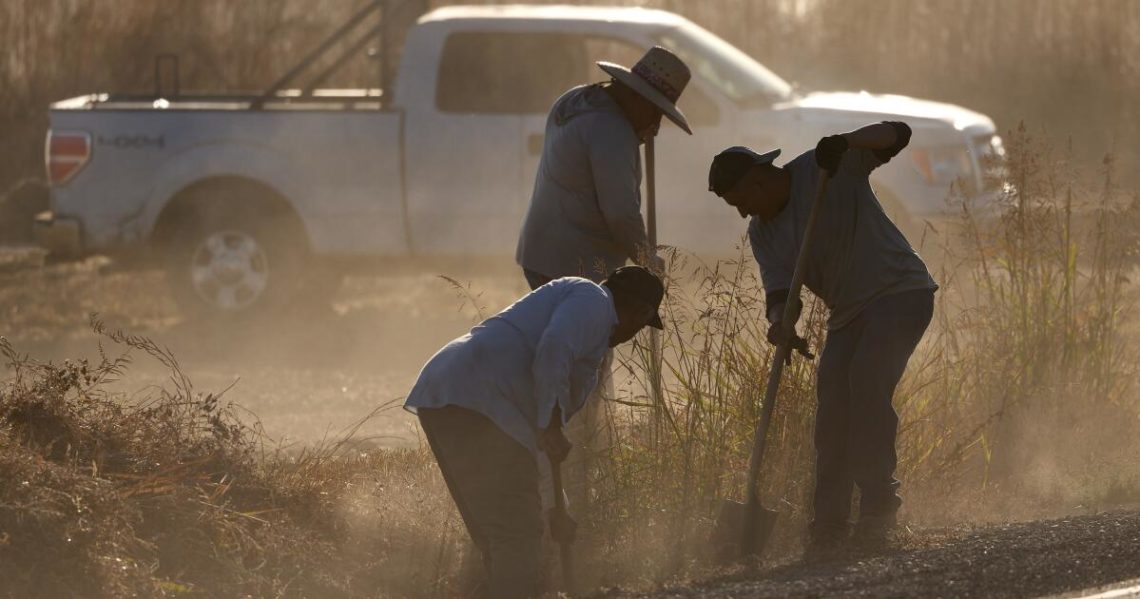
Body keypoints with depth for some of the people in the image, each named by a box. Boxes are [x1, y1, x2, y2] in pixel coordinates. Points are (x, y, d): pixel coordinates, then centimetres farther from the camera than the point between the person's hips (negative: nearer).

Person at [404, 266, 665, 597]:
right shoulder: (593, 301, 5)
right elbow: (554, 347, -19)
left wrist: (552, 507, 40)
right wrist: (552, 429, -17)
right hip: (479, 404, -10)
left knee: (496, 538, 17)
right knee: (517, 534, -8)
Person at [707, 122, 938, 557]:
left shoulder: (829, 166, -11)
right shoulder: (762, 233, 6)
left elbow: (896, 135, -17)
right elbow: (779, 290, -7)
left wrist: (845, 143, -36)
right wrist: (780, 324, -30)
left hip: (899, 292, -7)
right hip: (849, 314, 7)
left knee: (866, 382, -23)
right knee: (832, 404, -2)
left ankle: (877, 509, -20)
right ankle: (829, 527, 1)